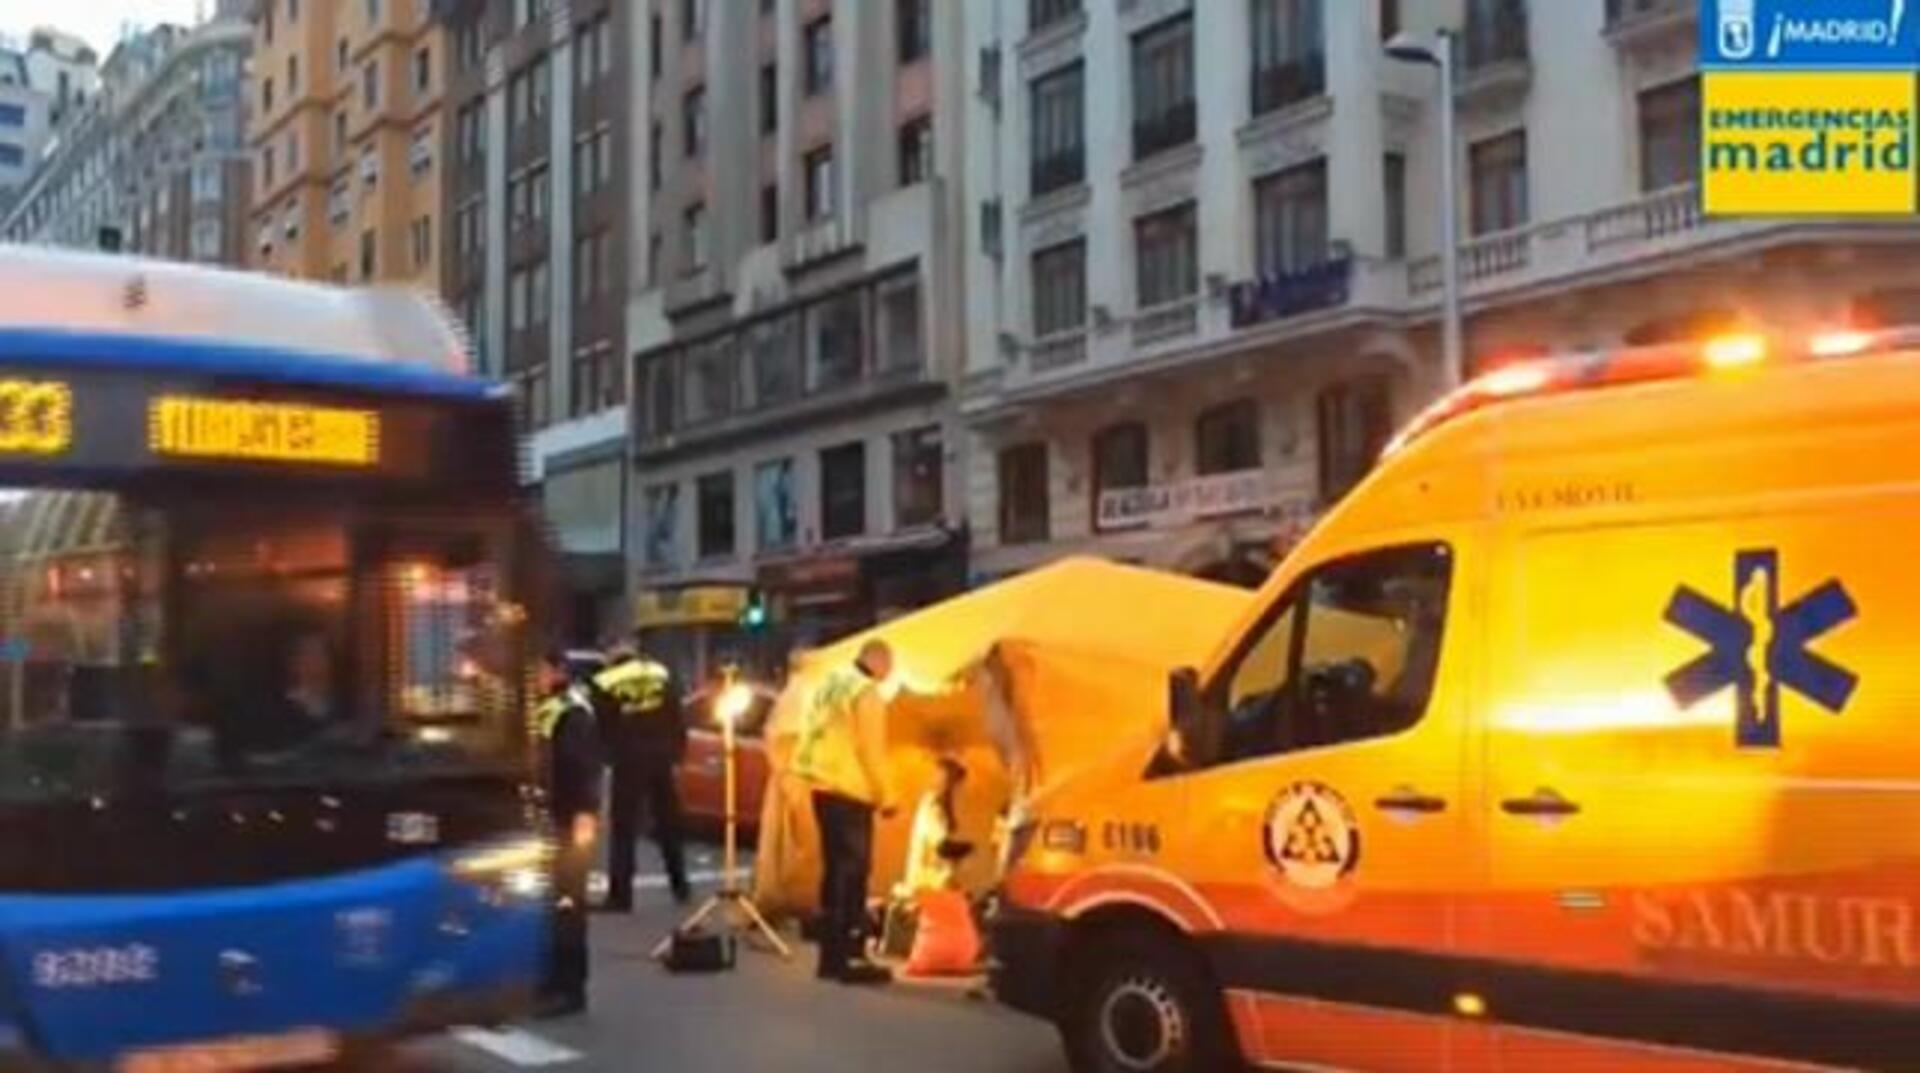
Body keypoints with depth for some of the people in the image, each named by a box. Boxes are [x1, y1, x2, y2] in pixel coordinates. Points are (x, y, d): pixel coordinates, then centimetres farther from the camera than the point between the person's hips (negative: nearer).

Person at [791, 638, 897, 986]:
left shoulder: (829, 685, 15)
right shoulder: (867, 693, -12)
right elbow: (871, 751, -15)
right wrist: (885, 796, -8)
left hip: (824, 788, 9)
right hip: (850, 793, -9)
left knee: (835, 870, 13)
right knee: (853, 872, -6)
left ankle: (831, 956, 17)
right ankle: (850, 957, -8)